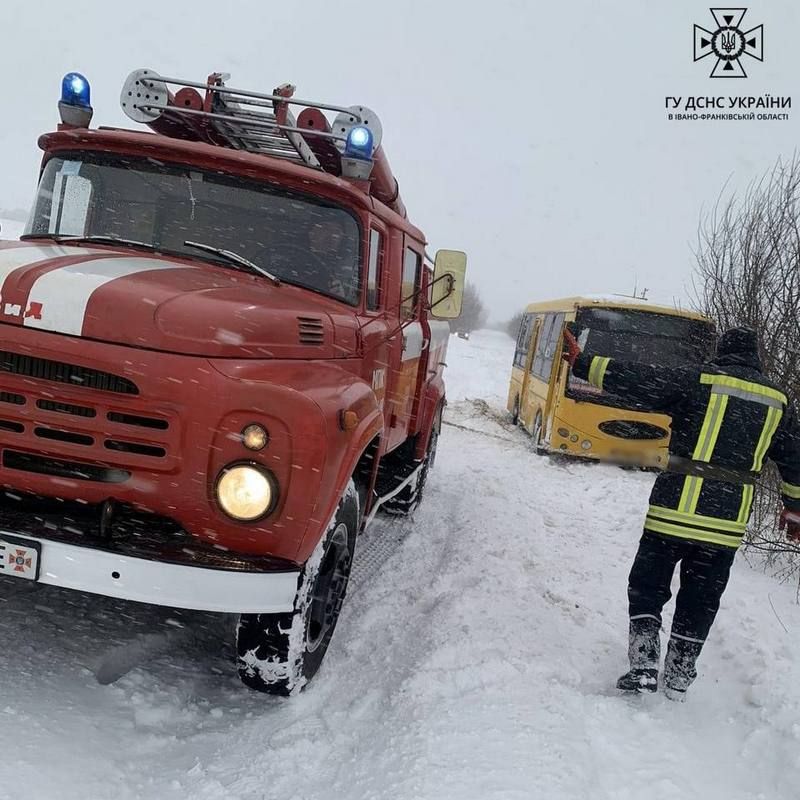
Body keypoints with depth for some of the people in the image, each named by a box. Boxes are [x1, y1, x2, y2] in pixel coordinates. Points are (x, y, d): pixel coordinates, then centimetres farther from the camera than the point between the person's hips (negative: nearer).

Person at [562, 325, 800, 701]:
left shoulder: (698, 379, -4)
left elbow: (639, 381, -11)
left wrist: (582, 362, -6)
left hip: (674, 511, -3)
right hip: (727, 525, 4)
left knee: (647, 589, 11)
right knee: (698, 606, 15)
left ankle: (644, 669, 3)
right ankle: (677, 685, 21)